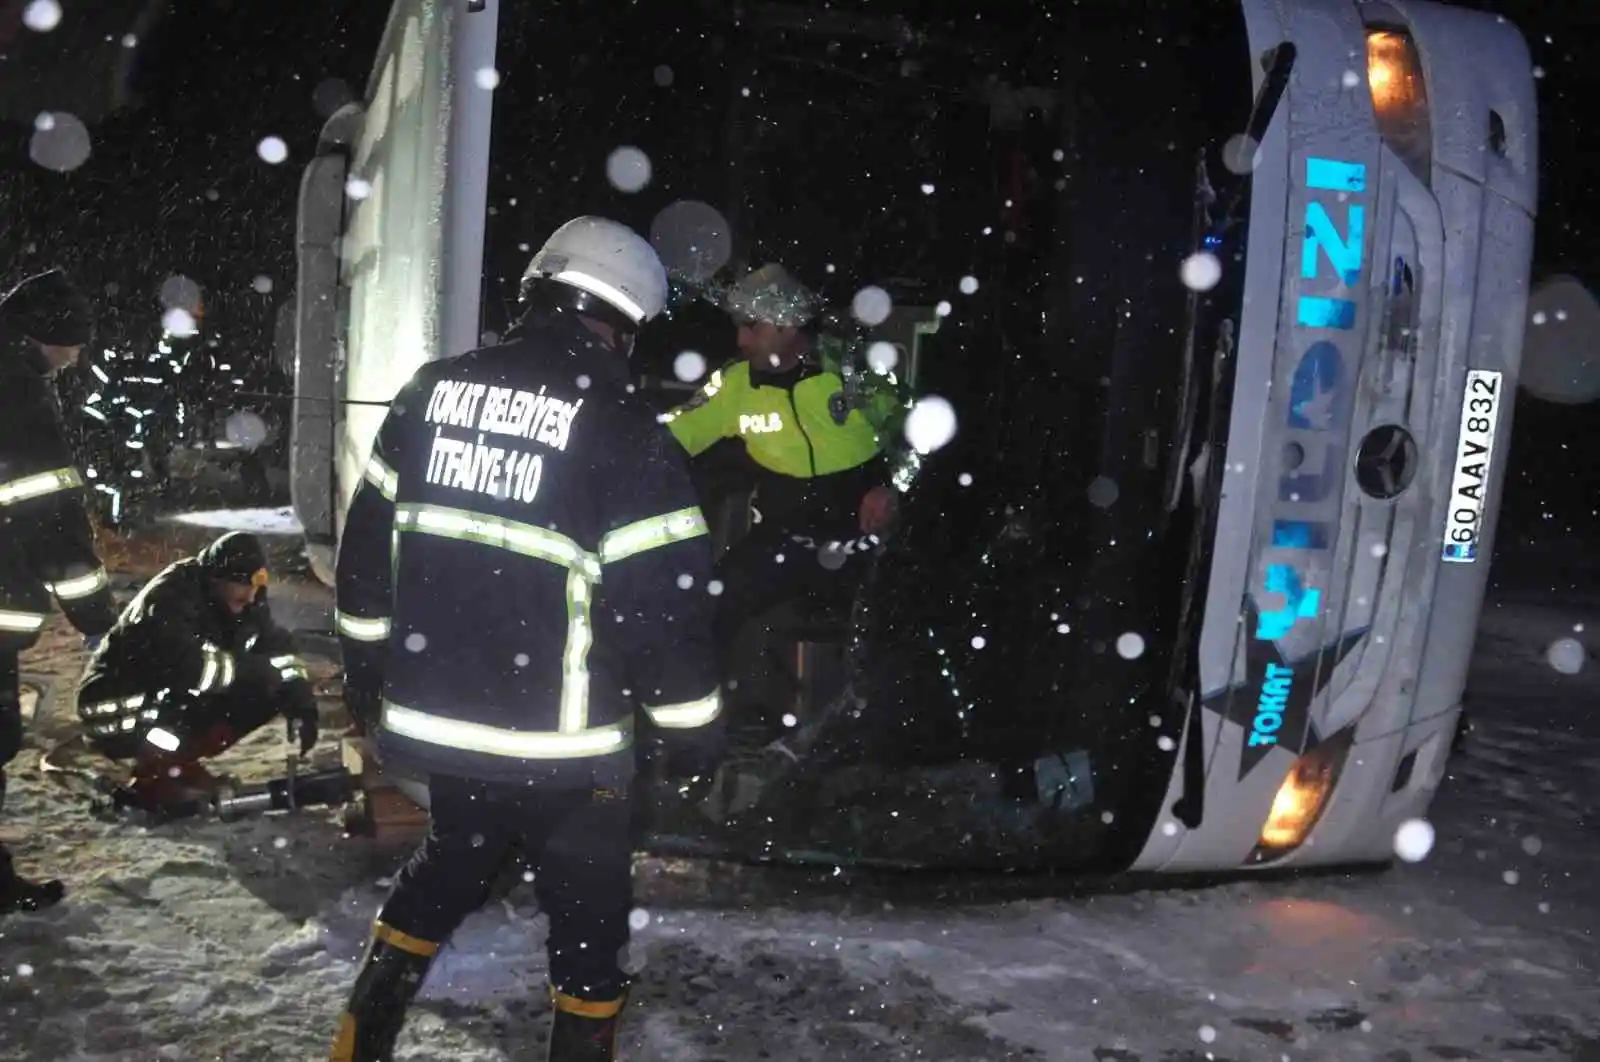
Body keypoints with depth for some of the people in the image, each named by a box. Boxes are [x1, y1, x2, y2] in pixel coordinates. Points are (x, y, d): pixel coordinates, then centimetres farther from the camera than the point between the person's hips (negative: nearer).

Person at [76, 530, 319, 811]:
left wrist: (301, 702, -15)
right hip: (114, 716, -8)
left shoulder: (243, 599, -4)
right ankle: (154, 780, -10)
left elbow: (277, 648, -1)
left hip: (171, 704, 8)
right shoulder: (170, 597, -27)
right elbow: (186, 668, -39)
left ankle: (173, 764, 3)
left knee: (264, 697, -7)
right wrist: (253, 670, -29)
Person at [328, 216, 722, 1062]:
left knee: (445, 870, 29)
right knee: (589, 918, 12)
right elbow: (663, 601, -15)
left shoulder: (429, 393, 2)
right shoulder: (623, 431, -16)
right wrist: (693, 734, -3)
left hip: (435, 716, 6)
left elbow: (368, 537, 10)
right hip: (562, 746, -6)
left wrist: (368, 656, 24)